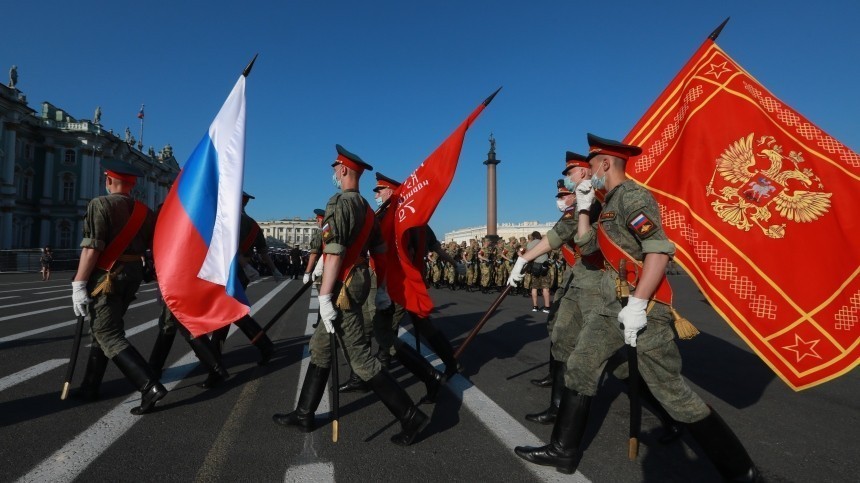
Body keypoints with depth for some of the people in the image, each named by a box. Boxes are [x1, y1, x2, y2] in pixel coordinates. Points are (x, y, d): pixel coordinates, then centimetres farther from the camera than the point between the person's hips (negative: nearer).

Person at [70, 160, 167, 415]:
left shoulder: (100, 204, -11)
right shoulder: (144, 211, 7)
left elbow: (91, 248, -19)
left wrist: (79, 284, -16)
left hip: (107, 276, -7)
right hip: (133, 274, 7)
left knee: (108, 335, -5)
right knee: (103, 328, 20)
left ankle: (150, 386, -16)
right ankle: (90, 387, 29)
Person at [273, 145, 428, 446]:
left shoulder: (339, 204, -15)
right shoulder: (365, 207, 13)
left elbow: (334, 253, -23)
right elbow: (380, 249, 14)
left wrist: (325, 296, -24)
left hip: (344, 288, -10)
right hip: (358, 281, 10)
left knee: (359, 357, -5)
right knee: (320, 347, 18)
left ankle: (411, 416, 1)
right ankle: (304, 414, 30)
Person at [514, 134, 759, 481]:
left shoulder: (632, 196, -13)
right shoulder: (610, 204, 17)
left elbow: (660, 250, -23)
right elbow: (586, 245, 17)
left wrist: (637, 303, -27)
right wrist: (583, 206, 13)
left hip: (644, 306, -10)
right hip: (615, 305, 10)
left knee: (670, 389, -3)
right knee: (580, 367, 10)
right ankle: (563, 450, 21)